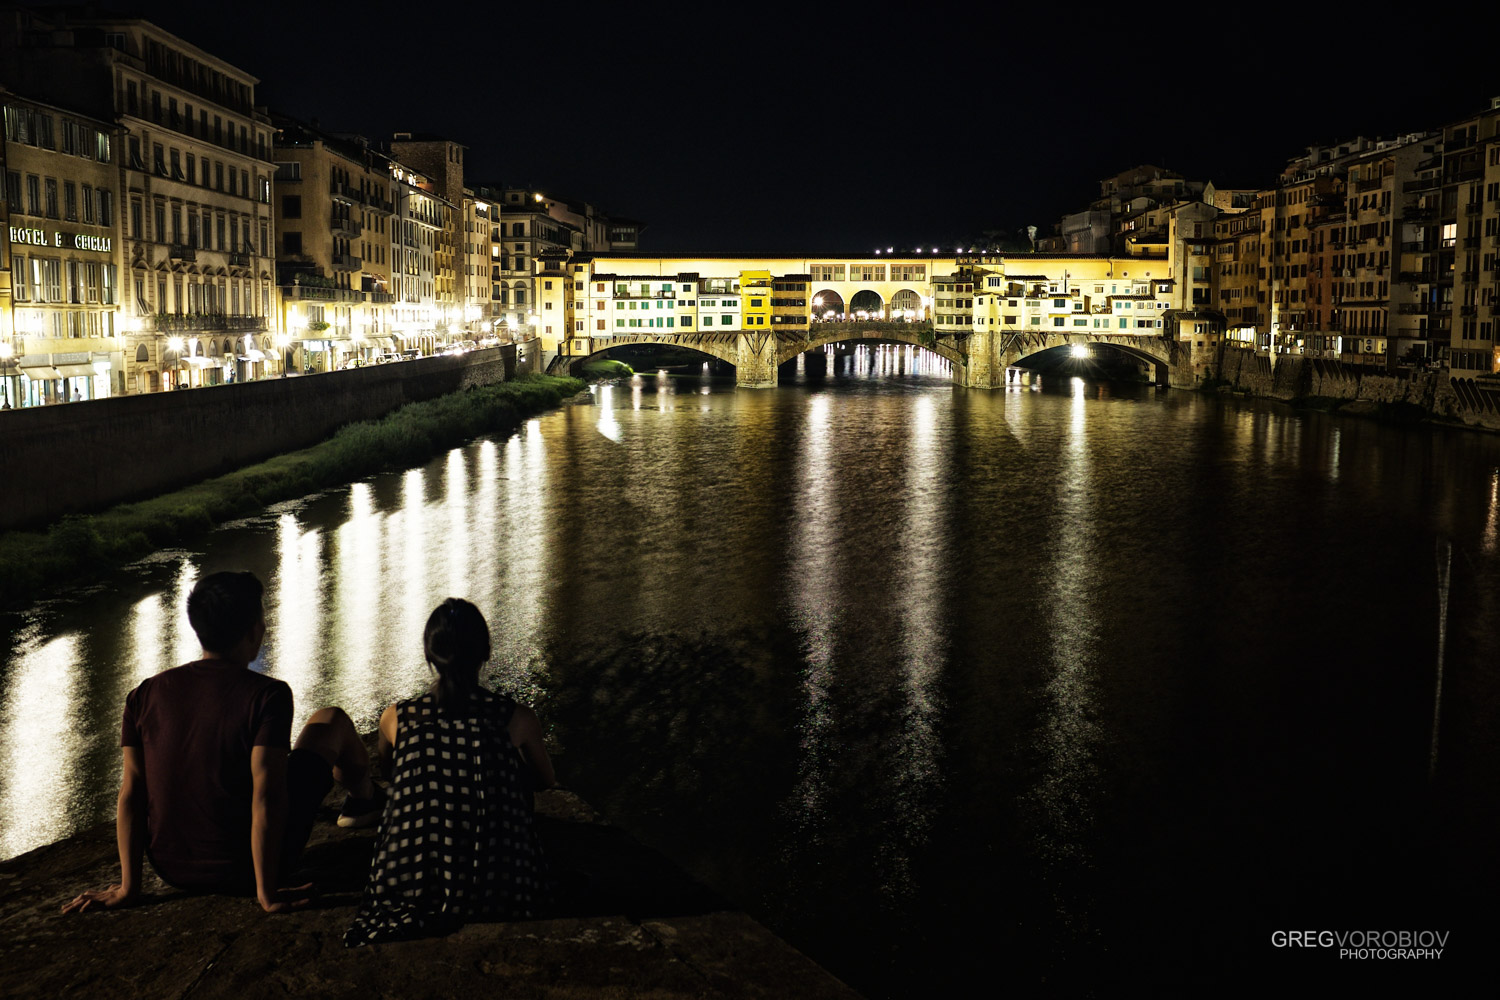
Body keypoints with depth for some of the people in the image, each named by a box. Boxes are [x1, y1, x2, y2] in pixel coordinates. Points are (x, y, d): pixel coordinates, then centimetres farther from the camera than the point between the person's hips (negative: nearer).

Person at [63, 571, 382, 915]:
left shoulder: (145, 694, -4)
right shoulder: (267, 695, -18)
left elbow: (131, 790, -4)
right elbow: (266, 794, -24)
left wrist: (128, 887, 0)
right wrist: (267, 894, -18)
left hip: (173, 871, 5)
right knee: (331, 721, 13)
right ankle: (363, 798, 45)